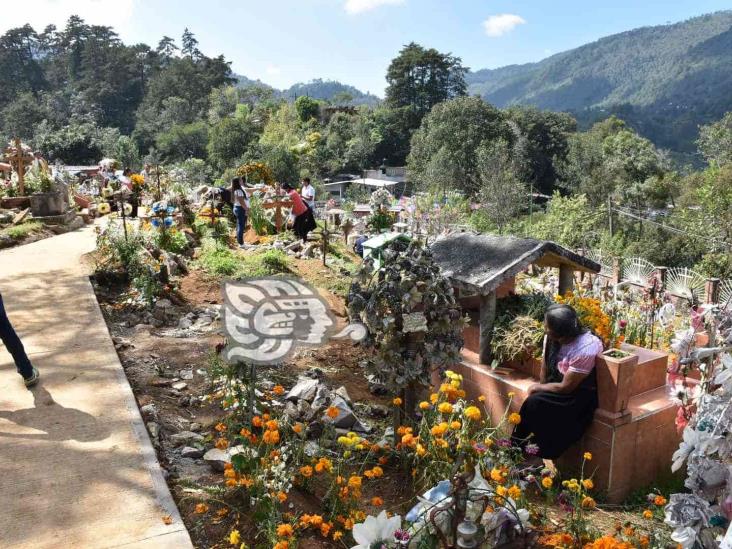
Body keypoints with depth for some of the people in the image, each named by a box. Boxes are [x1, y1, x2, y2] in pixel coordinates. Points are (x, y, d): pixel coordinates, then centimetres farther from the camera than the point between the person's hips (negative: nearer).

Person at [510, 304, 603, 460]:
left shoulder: (585, 349, -31)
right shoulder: (551, 338, -11)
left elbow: (566, 387, -23)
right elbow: (545, 366, 6)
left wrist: (537, 388, -11)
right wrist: (542, 388, -6)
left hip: (581, 394, -6)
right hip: (558, 384, 6)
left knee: (535, 403, -23)